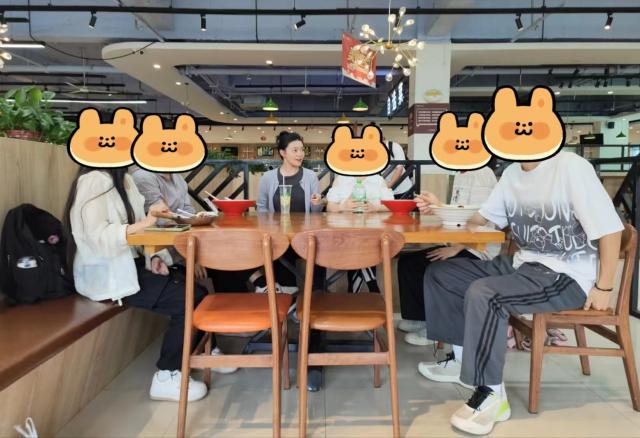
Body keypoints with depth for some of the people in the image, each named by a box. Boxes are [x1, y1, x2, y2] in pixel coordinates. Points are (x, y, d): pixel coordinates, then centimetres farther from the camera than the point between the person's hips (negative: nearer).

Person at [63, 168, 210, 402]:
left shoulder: (122, 179, 11)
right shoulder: (94, 181, -16)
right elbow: (99, 237, -26)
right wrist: (147, 222, -33)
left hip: (129, 264, 8)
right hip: (107, 275, -8)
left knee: (196, 291, -5)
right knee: (186, 300, -17)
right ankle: (166, 377, -3)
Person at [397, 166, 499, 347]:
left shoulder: (483, 175, -15)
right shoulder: (460, 175, 13)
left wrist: (455, 249, -22)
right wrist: (435, 207, -5)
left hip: (477, 250, -9)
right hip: (458, 245, 9)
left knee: (431, 269, -22)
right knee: (407, 262, 3)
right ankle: (419, 317, 13)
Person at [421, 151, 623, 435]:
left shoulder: (571, 166, -16)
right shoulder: (512, 173, 7)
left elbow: (610, 229, -16)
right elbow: (480, 218, 10)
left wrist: (603, 288, -14)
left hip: (567, 276, -8)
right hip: (523, 263, 8)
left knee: (482, 294, -32)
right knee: (440, 274, 3)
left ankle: (492, 395, -16)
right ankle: (464, 359, 14)